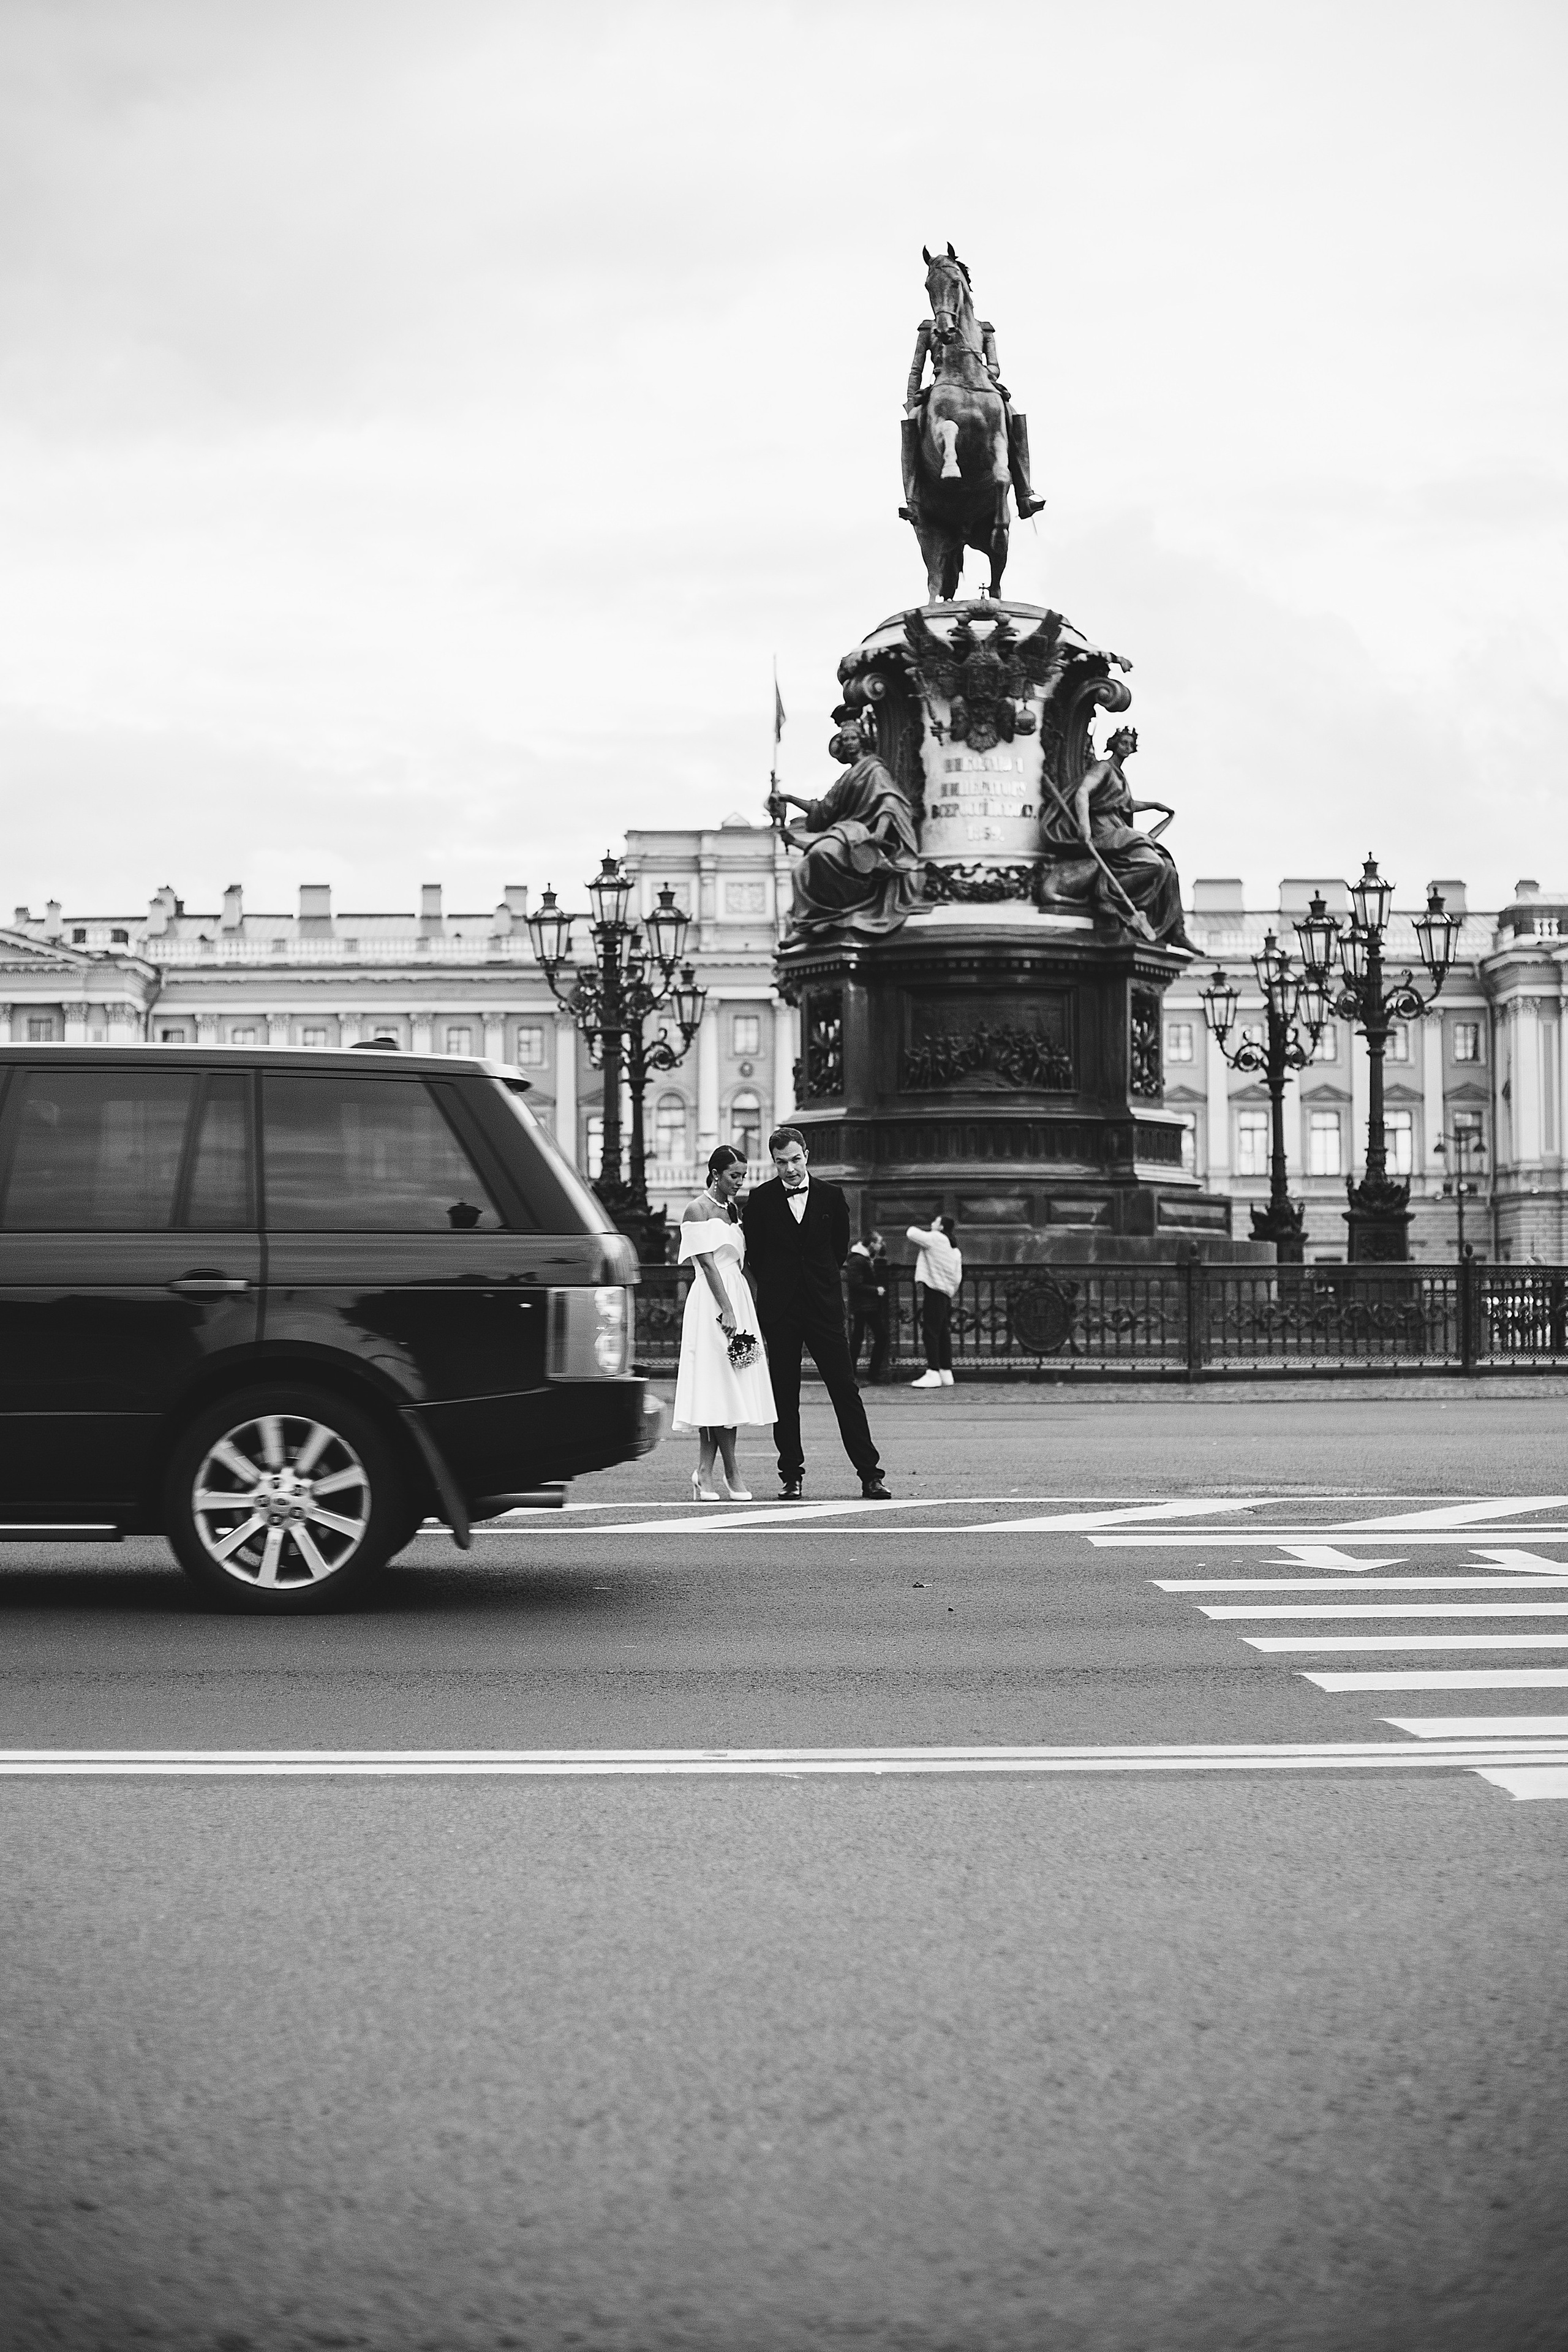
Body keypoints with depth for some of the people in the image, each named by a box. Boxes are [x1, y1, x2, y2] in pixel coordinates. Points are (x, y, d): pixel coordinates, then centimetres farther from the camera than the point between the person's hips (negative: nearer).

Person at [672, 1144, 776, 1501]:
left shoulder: (730, 1209, 18)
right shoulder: (699, 1210, -6)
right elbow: (708, 1263, -13)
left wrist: (739, 1309, 13)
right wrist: (727, 1310, -19)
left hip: (737, 1296, 8)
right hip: (712, 1302, -8)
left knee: (723, 1390, 4)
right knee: (719, 1386, -7)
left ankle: (704, 1472, 4)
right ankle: (732, 1475, -4)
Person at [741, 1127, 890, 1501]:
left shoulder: (831, 1196, 4)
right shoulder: (759, 1200, 1)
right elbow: (754, 1251, 10)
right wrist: (774, 1287, 11)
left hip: (824, 1307, 0)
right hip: (779, 1311, 0)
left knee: (846, 1391, -2)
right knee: (784, 1397, 3)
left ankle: (870, 1475, -1)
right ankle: (792, 1477, 11)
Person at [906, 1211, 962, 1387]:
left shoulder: (935, 1239, -6)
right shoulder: (954, 1250, 18)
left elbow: (912, 1232, -7)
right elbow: (958, 1277, 17)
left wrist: (928, 1228, 9)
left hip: (933, 1291, -9)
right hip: (947, 1294, 9)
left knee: (930, 1333, -10)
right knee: (943, 1334, 11)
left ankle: (933, 1373, -15)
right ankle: (946, 1372, 13)